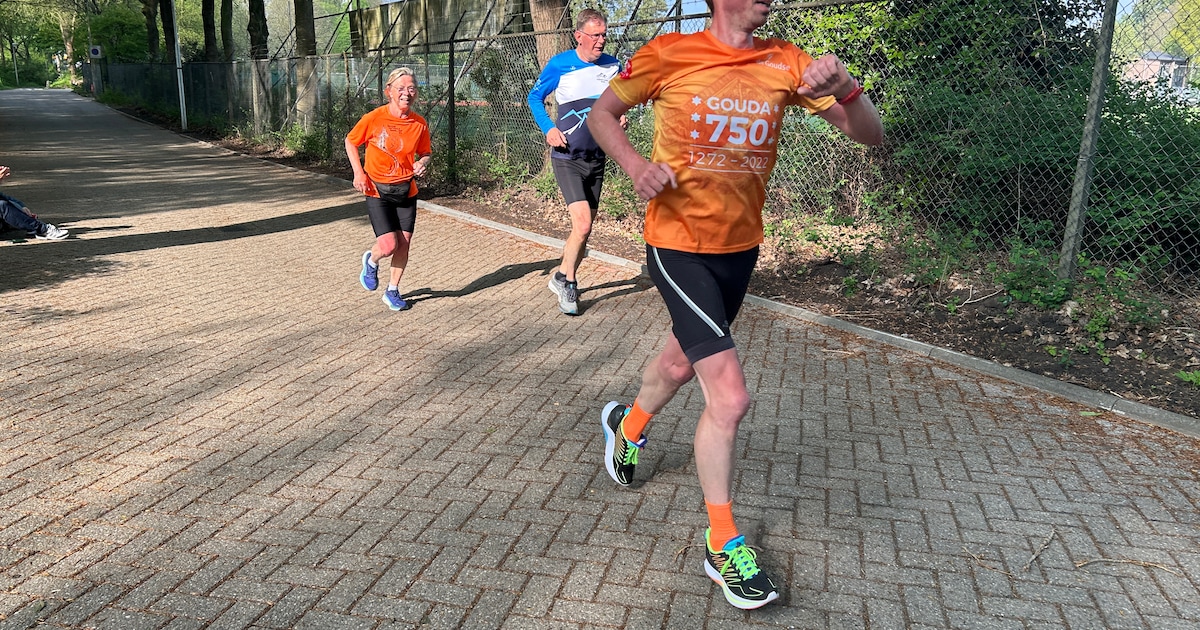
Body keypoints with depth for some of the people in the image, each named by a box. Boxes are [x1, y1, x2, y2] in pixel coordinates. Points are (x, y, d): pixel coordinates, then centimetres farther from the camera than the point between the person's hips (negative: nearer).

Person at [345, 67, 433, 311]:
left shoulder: (420, 123, -4)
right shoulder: (374, 118, -14)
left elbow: (425, 152, 11)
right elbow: (350, 142, 1)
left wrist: (423, 163, -13)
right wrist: (358, 172, -9)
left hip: (406, 191, 3)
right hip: (377, 191, -3)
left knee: (404, 245, 5)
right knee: (388, 246, -12)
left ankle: (393, 291, 27)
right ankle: (371, 260, 26)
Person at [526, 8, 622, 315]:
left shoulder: (613, 66, 1)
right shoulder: (559, 65, -8)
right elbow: (534, 98, 5)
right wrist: (548, 129, -9)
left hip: (596, 159, 4)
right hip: (567, 158, -4)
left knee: (584, 229, 10)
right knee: (582, 225, -18)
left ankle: (563, 278, 29)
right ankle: (566, 279, 4)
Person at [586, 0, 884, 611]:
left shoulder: (785, 63, -4)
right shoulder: (670, 53, -11)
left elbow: (870, 135, -6)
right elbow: (601, 113, 2)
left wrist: (843, 86, -28)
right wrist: (636, 165, -17)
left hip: (741, 247, 5)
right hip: (679, 245, -5)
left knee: (682, 362, 25)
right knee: (730, 395, -13)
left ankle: (627, 424, 59)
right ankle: (722, 545, 7)